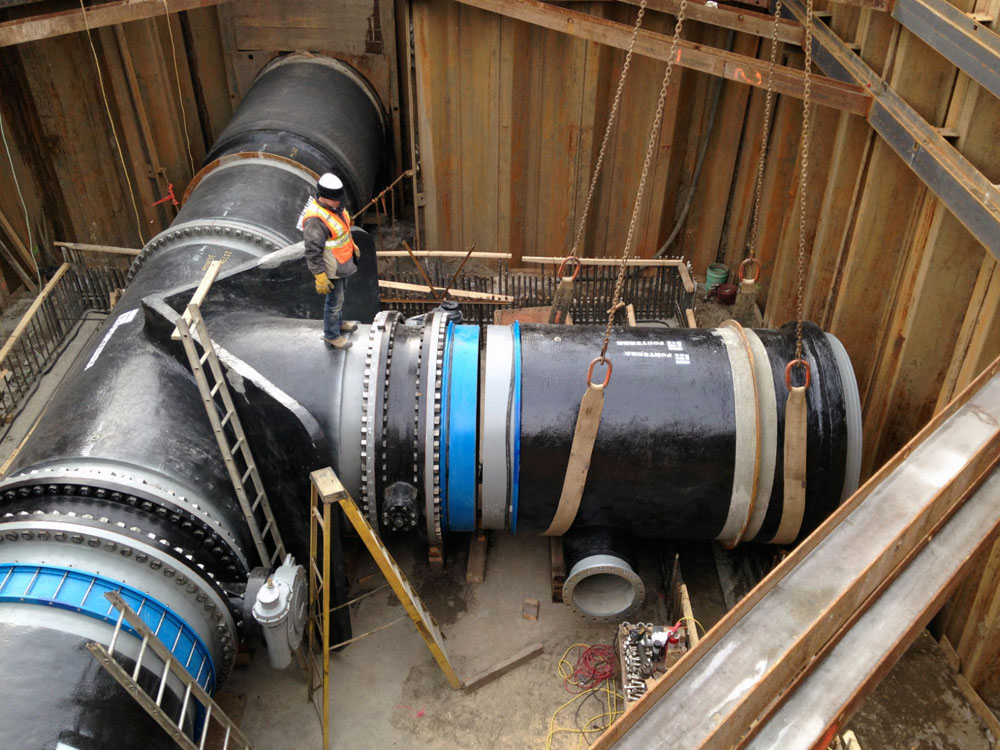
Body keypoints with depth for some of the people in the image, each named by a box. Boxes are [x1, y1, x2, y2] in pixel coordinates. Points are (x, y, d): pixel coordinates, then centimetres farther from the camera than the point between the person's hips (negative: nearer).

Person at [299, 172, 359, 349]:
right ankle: (331, 335, 29)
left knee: (340, 293, 27)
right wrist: (320, 278, -25)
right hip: (331, 269, -9)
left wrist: (351, 245, 25)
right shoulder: (315, 219, -34)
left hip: (343, 261, 9)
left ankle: (338, 323, 49)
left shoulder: (334, 205, -7)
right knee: (335, 300, 8)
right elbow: (313, 252, -29)